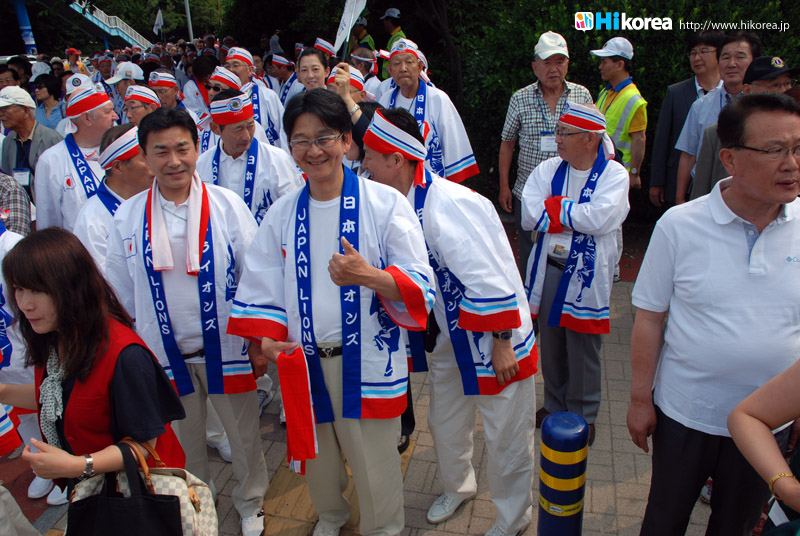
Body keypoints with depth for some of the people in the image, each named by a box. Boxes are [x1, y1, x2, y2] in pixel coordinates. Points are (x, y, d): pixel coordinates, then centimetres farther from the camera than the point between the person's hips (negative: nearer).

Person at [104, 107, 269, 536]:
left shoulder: (227, 205, -9)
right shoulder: (128, 216, -3)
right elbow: (119, 292, 7)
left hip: (225, 346, -1)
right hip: (164, 352, 2)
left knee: (244, 434, 14)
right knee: (182, 439, 20)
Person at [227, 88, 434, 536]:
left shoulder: (385, 203, -8)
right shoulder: (283, 213, 4)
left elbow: (420, 285, -10)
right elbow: (262, 284, 10)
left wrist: (369, 276, -28)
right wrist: (265, 340, -6)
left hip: (367, 359, -3)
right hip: (304, 359, 4)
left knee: (374, 461, 7)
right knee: (316, 452, 21)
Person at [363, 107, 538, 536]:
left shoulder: (448, 206, -30)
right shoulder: (403, 203, -3)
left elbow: (488, 279, -30)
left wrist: (502, 341, -25)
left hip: (494, 339, -8)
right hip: (449, 339, 8)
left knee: (506, 436, 10)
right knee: (445, 422, 23)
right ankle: (457, 486, 52)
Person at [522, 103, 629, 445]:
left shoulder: (614, 174, -6)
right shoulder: (548, 170, 3)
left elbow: (601, 218, -22)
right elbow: (529, 216, -9)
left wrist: (555, 208, -12)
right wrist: (577, 216, -14)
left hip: (587, 275, -3)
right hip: (548, 269, 4)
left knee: (583, 350, 8)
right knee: (550, 345, 16)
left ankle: (583, 415, 27)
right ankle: (554, 405, 36)